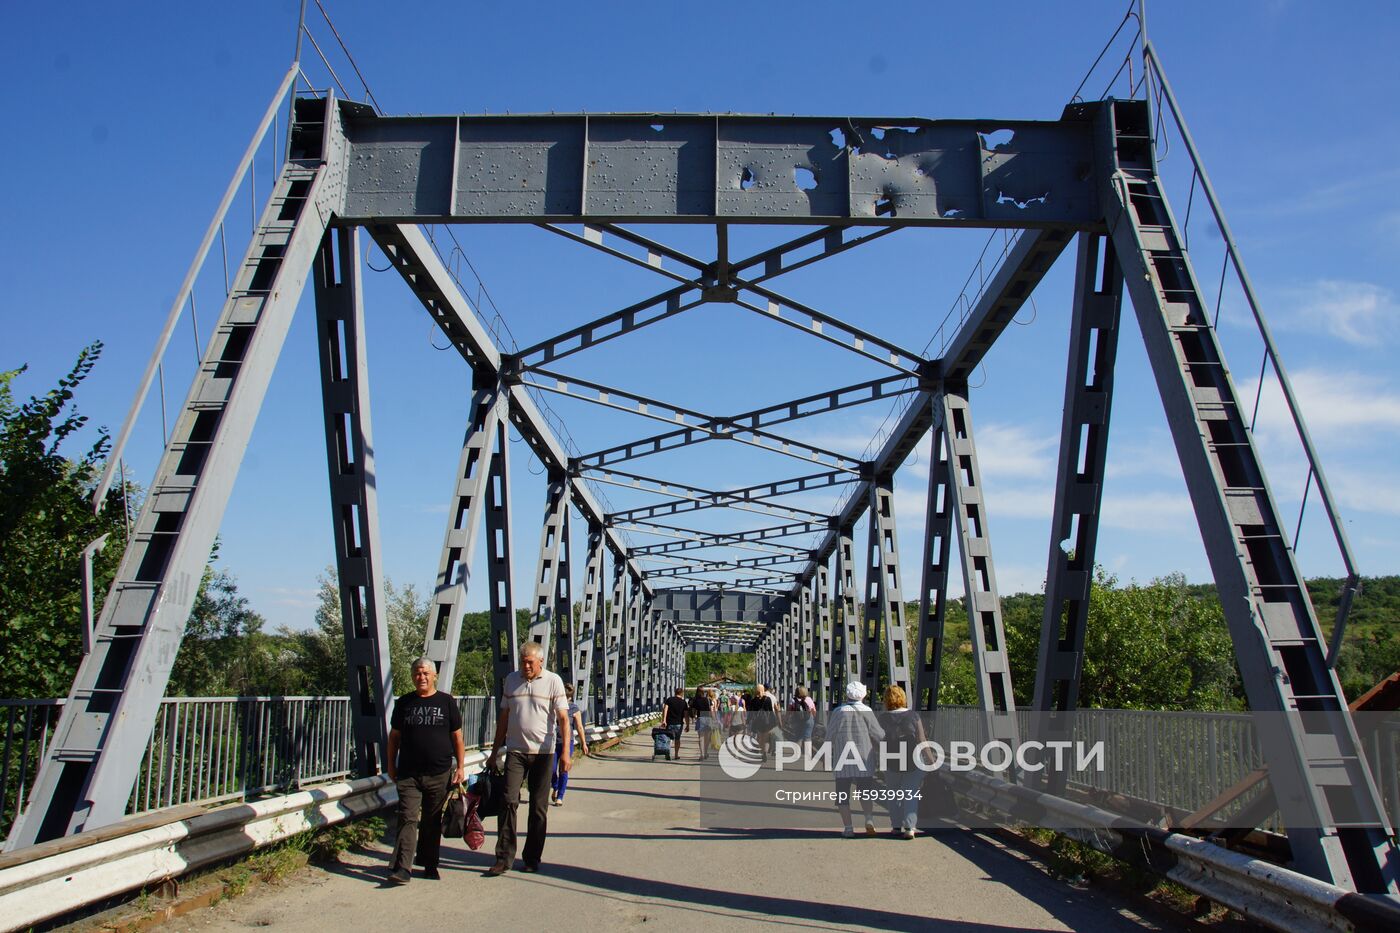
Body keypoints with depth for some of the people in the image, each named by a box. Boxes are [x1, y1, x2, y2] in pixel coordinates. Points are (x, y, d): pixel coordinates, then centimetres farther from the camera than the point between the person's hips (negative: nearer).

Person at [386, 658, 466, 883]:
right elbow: (394, 736, 14)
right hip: (408, 774, 0)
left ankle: (429, 865, 20)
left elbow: (457, 737, 6)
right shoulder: (403, 703, 8)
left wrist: (460, 767, 1)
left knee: (433, 822, 8)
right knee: (408, 819, -8)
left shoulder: (446, 702, 4)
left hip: (439, 774, 0)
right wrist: (391, 766, 10)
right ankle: (402, 867, -9)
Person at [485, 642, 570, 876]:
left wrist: (566, 752, -15)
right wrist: (495, 751, 13)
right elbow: (503, 717, 14)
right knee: (508, 801, -7)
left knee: (539, 808, 5)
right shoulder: (511, 680, 7)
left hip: (543, 753, -2)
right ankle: (504, 858, -1)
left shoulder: (553, 681, -3)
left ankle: (532, 858, 16)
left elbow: (563, 719, -6)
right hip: (515, 751, 2)